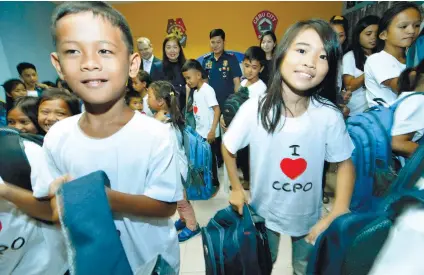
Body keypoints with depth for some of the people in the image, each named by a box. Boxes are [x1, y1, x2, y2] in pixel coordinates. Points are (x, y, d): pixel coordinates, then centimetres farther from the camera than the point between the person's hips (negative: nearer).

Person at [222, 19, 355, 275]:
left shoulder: (330, 116, -23)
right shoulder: (253, 110, -25)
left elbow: (346, 163, -8)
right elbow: (228, 148, -7)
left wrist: (337, 216, -13)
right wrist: (237, 189, -4)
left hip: (309, 215, 1)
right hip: (264, 212, 0)